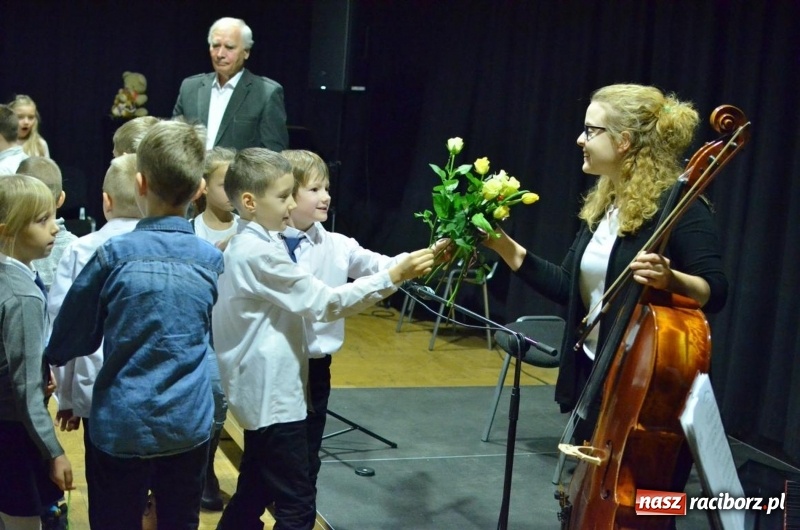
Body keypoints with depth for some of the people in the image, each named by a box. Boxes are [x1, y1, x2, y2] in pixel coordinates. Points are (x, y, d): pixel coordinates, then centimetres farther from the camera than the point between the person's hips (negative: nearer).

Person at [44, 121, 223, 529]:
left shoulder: (114, 254, -13)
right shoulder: (211, 259, -3)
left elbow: (72, 338, -3)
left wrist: (52, 357, 21)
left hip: (122, 423, -3)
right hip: (189, 422, 3)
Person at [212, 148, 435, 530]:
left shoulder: (243, 245, 10)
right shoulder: (259, 253, -21)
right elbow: (322, 302, -23)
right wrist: (393, 277, -24)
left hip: (262, 390, 11)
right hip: (272, 394, -11)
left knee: (253, 494, 19)